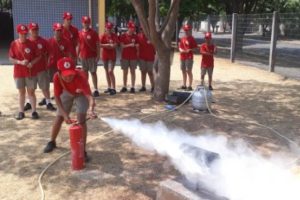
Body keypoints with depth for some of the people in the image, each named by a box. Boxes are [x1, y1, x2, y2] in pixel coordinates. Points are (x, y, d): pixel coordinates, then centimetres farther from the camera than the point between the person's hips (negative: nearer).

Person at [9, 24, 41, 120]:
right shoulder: (14, 44, -3)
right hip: (18, 72, 1)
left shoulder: (32, 43, -4)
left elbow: (38, 56, 1)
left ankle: (34, 111, 11)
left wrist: (32, 63, -16)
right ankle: (21, 112, 18)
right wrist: (20, 62, -17)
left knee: (31, 91, 4)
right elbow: (11, 59, -1)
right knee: (21, 92, 11)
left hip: (31, 72, -1)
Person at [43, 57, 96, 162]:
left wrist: (91, 109, -78)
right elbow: (57, 97, -26)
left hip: (81, 93, -3)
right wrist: (65, 114, -36)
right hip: (67, 93, 3)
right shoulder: (57, 77, -36)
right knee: (59, 118, 9)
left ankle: (83, 151, -8)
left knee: (81, 119, -17)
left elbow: (89, 96, -56)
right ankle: (52, 142, 35)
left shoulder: (80, 77, -45)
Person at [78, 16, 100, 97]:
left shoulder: (94, 33, -5)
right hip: (83, 56, 4)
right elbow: (78, 45, 12)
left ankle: (96, 89, 1)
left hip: (92, 56, -4)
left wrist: (98, 55, -10)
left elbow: (97, 45, -5)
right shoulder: (80, 33, 6)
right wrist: (77, 55, 9)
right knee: (85, 72, 12)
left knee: (93, 72, -2)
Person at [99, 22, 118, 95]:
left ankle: (113, 88, -10)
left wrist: (105, 45, -14)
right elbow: (100, 45, -8)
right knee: (107, 71, 10)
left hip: (112, 56, -3)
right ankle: (109, 87, 21)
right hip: (105, 55, 3)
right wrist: (109, 45, -12)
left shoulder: (114, 36, -2)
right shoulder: (103, 36, 1)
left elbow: (115, 45, -10)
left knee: (110, 71, -13)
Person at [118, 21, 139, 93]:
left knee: (133, 72, 3)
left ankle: (132, 87, 7)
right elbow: (122, 46, -5)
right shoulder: (123, 36, 0)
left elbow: (137, 46, 8)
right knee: (125, 72, 5)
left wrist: (137, 54, 0)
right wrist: (130, 45, -17)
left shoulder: (135, 36, 5)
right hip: (125, 57, -1)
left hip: (133, 57, 1)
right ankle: (124, 87, 14)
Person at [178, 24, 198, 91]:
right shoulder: (182, 38, 13)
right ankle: (184, 85, 22)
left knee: (189, 71, -7)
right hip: (182, 57, 7)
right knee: (183, 71, 12)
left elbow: (195, 48, -8)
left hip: (189, 57, -7)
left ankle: (190, 86, -3)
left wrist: (189, 50, -22)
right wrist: (181, 50, -3)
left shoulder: (192, 39, -6)